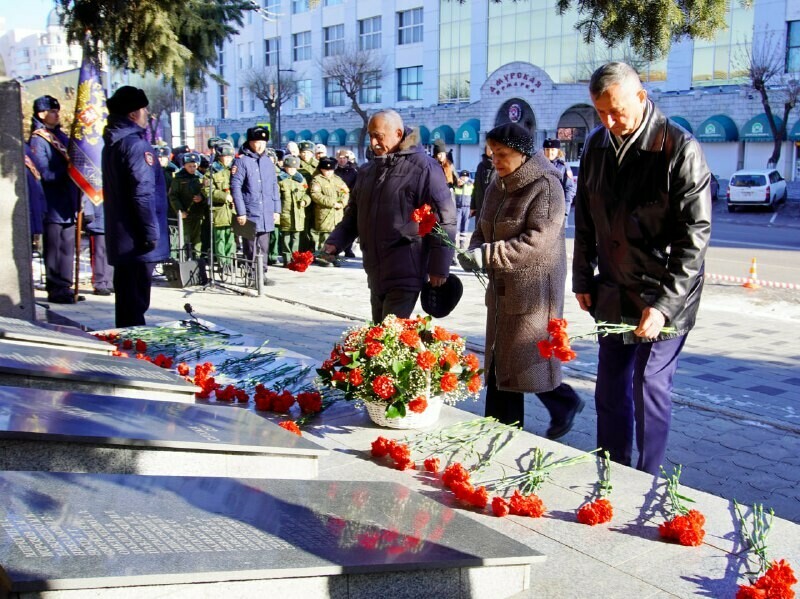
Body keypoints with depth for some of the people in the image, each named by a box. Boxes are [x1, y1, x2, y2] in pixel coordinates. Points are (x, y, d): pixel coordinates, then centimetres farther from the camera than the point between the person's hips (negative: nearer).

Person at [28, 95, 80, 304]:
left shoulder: (61, 136, 17)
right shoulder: (38, 140, -6)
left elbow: (70, 163, 24)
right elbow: (45, 174, -15)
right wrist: (66, 170, -19)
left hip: (68, 203, 7)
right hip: (53, 205, -7)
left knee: (68, 246, 10)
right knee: (54, 248, -3)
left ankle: (65, 287, 17)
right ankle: (55, 289, 3)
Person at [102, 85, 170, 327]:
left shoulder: (112, 144, 15)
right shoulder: (135, 144, -15)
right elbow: (143, 193, -21)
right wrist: (152, 233, -18)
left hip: (120, 236, 10)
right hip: (138, 240, -10)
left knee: (126, 296, 17)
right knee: (136, 299, -4)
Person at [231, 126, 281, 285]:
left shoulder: (268, 161, 12)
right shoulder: (241, 160, -6)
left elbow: (274, 186, 15)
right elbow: (235, 187, -10)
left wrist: (276, 209, 10)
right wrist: (240, 212, -14)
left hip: (267, 214, 5)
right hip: (249, 213, -5)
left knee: (264, 247, 9)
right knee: (251, 247, 2)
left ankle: (262, 274, 17)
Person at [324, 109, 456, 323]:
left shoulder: (423, 167, -10)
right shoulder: (367, 170, 14)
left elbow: (444, 219, -12)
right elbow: (354, 213, 21)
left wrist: (439, 267, -14)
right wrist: (335, 242, 3)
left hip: (405, 275, -8)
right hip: (376, 273, 8)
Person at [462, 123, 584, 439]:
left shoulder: (545, 186, -13)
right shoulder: (497, 186, 12)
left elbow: (538, 240, -23)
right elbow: (484, 228, 18)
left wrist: (487, 255, -26)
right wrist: (474, 249, -5)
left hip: (533, 290, -8)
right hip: (503, 289, 8)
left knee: (526, 361, -2)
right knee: (499, 361, 9)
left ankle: (566, 404, 24)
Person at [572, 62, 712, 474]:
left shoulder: (680, 149, -16)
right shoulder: (597, 145, 3)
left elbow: (694, 235, -18)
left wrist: (663, 303, -22)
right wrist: (583, 279, 10)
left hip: (663, 297, -6)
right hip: (613, 294, 6)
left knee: (649, 388, 0)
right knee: (610, 388, 13)